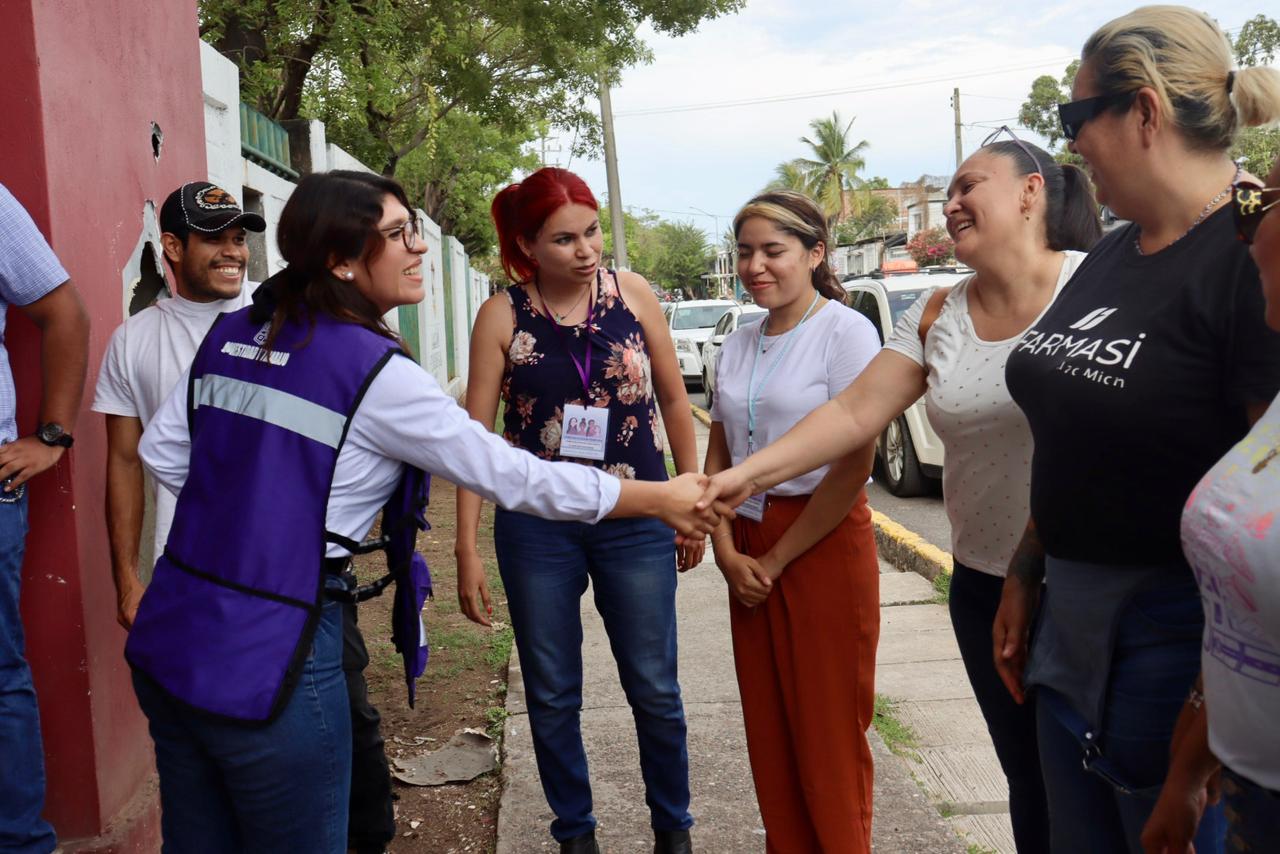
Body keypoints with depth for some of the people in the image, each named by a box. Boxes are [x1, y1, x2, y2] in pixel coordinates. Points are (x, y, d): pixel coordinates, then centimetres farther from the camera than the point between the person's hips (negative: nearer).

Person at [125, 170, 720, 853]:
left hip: (166, 643, 7)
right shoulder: (372, 371, -15)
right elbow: (508, 474, -11)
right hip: (266, 667, -7)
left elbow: (161, 451, 11)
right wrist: (659, 499, -2)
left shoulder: (230, 334, 5)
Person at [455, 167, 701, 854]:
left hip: (635, 521, 1)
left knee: (654, 689, 8)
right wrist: (466, 550, -6)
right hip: (537, 529, 0)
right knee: (552, 696, 12)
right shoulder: (502, 316, -5)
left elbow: (673, 399, 7)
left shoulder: (632, 293, -2)